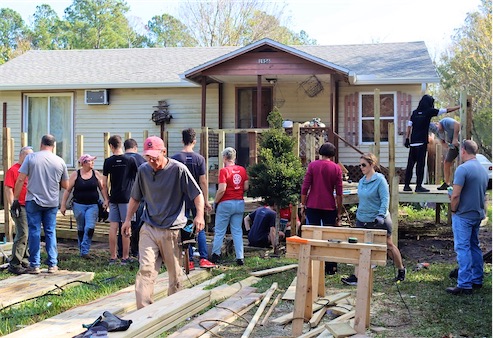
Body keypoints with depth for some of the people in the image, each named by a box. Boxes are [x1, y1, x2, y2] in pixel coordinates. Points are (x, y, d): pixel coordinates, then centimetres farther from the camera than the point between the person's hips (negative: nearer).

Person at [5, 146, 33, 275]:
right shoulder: (13, 170, -6)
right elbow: (8, 190, -11)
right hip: (20, 207, -8)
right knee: (22, 234, -12)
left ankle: (25, 261, 20)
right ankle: (15, 264, -8)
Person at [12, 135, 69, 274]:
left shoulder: (31, 157, -4)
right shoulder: (60, 161, 0)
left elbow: (20, 180, -7)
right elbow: (65, 185, 6)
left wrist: (15, 198, 0)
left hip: (33, 201, -1)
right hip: (52, 203, 1)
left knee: (34, 232, 4)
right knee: (51, 232, 9)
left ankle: (34, 265, 6)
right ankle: (52, 265, 10)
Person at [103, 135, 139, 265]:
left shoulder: (108, 161, 0)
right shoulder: (130, 160, -4)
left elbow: (104, 182, 3)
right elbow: (138, 178, 3)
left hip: (113, 198, 2)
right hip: (126, 197, -2)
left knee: (113, 227, 6)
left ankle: (113, 257, 10)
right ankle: (125, 257, 4)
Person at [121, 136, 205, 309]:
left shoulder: (178, 169, -8)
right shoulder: (143, 170, 5)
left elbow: (197, 194, -7)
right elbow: (135, 197, 18)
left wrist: (199, 215, -21)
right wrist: (128, 219, 15)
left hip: (172, 230, -2)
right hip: (149, 228, 3)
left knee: (175, 272, 9)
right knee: (145, 268, -10)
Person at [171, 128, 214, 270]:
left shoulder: (175, 158, -4)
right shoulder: (199, 158, -4)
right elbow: (203, 182, -4)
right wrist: (206, 201, 0)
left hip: (181, 200, 0)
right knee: (200, 229, 9)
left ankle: (190, 261, 6)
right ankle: (203, 258, 3)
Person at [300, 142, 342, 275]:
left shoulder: (312, 165, 0)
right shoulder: (336, 168, 1)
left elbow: (305, 187, -3)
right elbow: (339, 192, 0)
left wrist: (303, 205, 6)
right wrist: (339, 212, 7)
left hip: (312, 206, 0)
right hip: (329, 207, 0)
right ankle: (330, 267, 12)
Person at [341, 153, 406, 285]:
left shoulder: (380, 180, -13)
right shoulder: (362, 181, 8)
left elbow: (385, 199, -17)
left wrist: (381, 215, -26)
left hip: (378, 220, -6)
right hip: (362, 220, 6)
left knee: (388, 245, 10)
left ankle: (401, 270, 31)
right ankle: (356, 276, -2)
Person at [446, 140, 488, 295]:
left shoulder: (463, 169, -17)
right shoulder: (483, 170, 10)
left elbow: (455, 195, -20)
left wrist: (453, 209, -5)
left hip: (463, 215, -8)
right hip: (478, 214, 8)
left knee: (463, 249, -6)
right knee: (475, 247, 16)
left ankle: (465, 285, -7)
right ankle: (477, 281, 23)